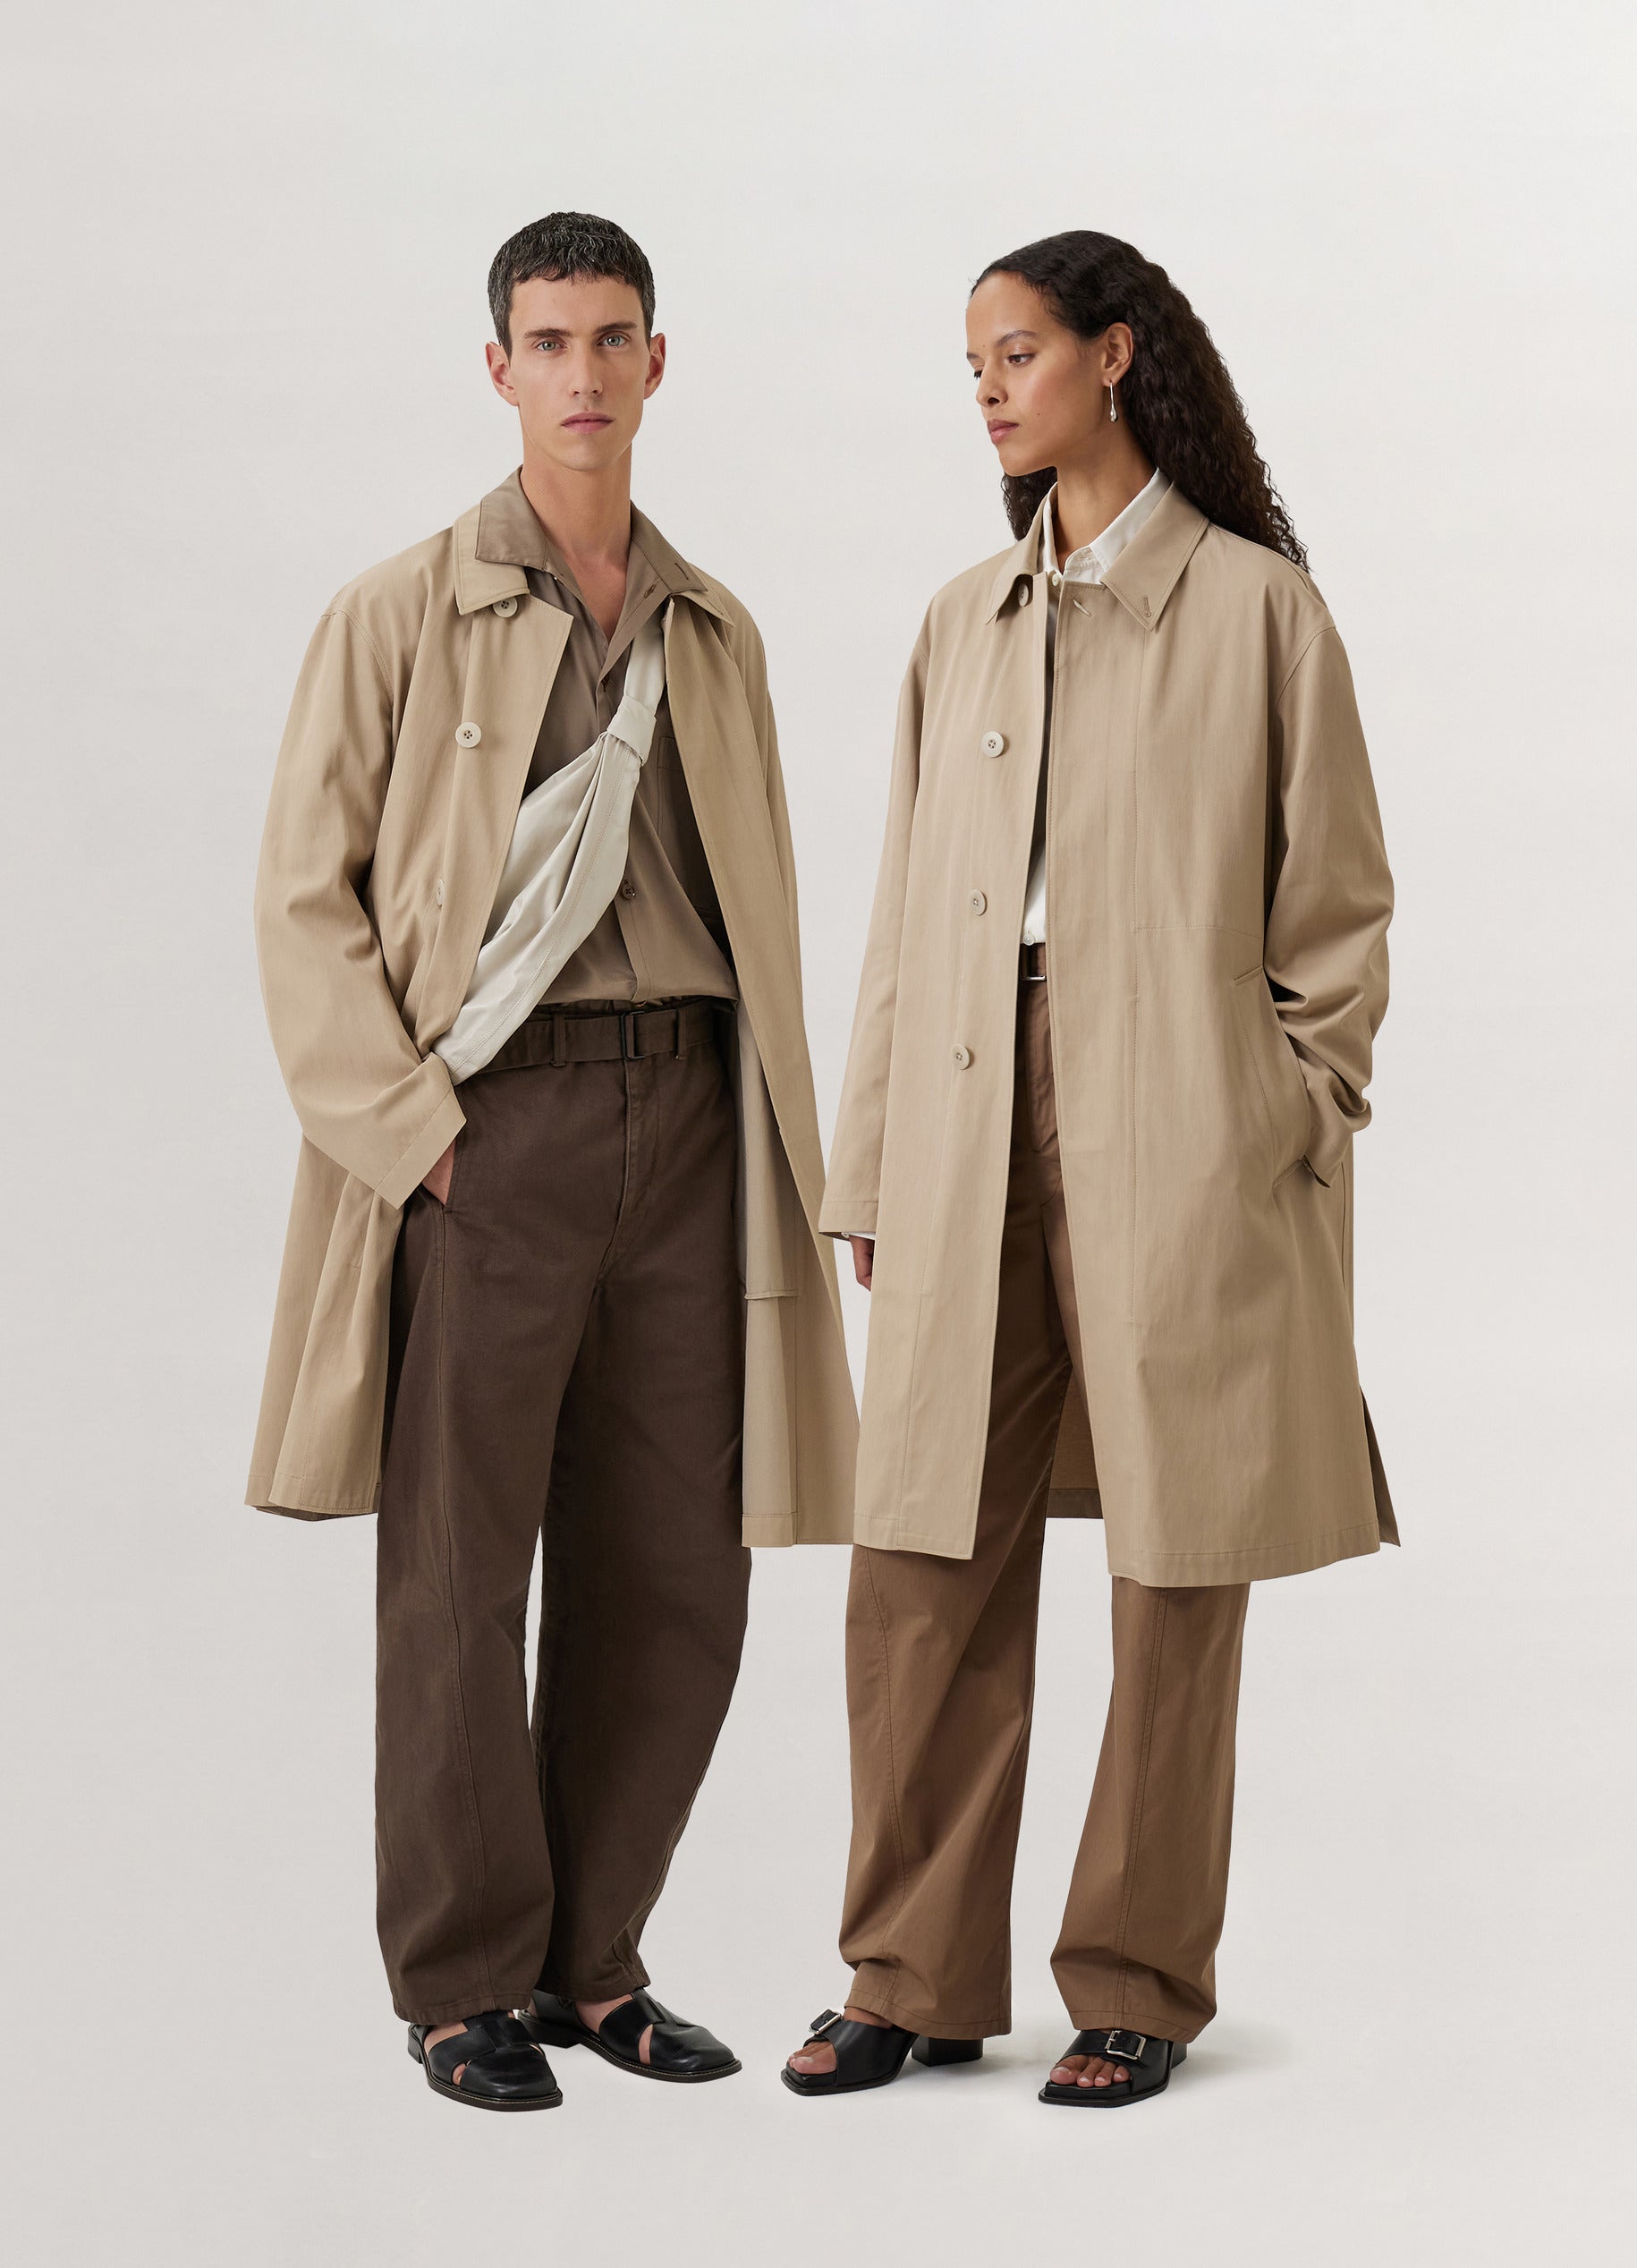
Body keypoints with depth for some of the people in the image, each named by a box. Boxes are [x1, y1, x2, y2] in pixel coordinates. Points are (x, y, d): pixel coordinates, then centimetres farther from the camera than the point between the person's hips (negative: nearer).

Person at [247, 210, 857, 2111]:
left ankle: (587, 1963, 18)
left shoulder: (715, 637, 15)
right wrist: (402, 1134, -11)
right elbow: (307, 901, -2)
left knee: (670, 1579, 4)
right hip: (487, 1121, -4)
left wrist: (786, 1178, 11)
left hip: (684, 1114, 4)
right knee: (459, 1573, -1)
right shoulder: (398, 617, 1)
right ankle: (463, 1986, 10)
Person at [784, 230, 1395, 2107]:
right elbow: (909, 911, 14)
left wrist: (1292, 1136, -5)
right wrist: (871, 1166, 9)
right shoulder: (965, 625, 14)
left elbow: (1336, 908, 1)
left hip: (1180, 1135, -4)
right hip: (977, 1135, 4)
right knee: (925, 1561, 3)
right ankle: (920, 1975, 14)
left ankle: (1138, 1984, 14)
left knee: (1176, 1564, 3)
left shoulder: (1255, 607, 0)